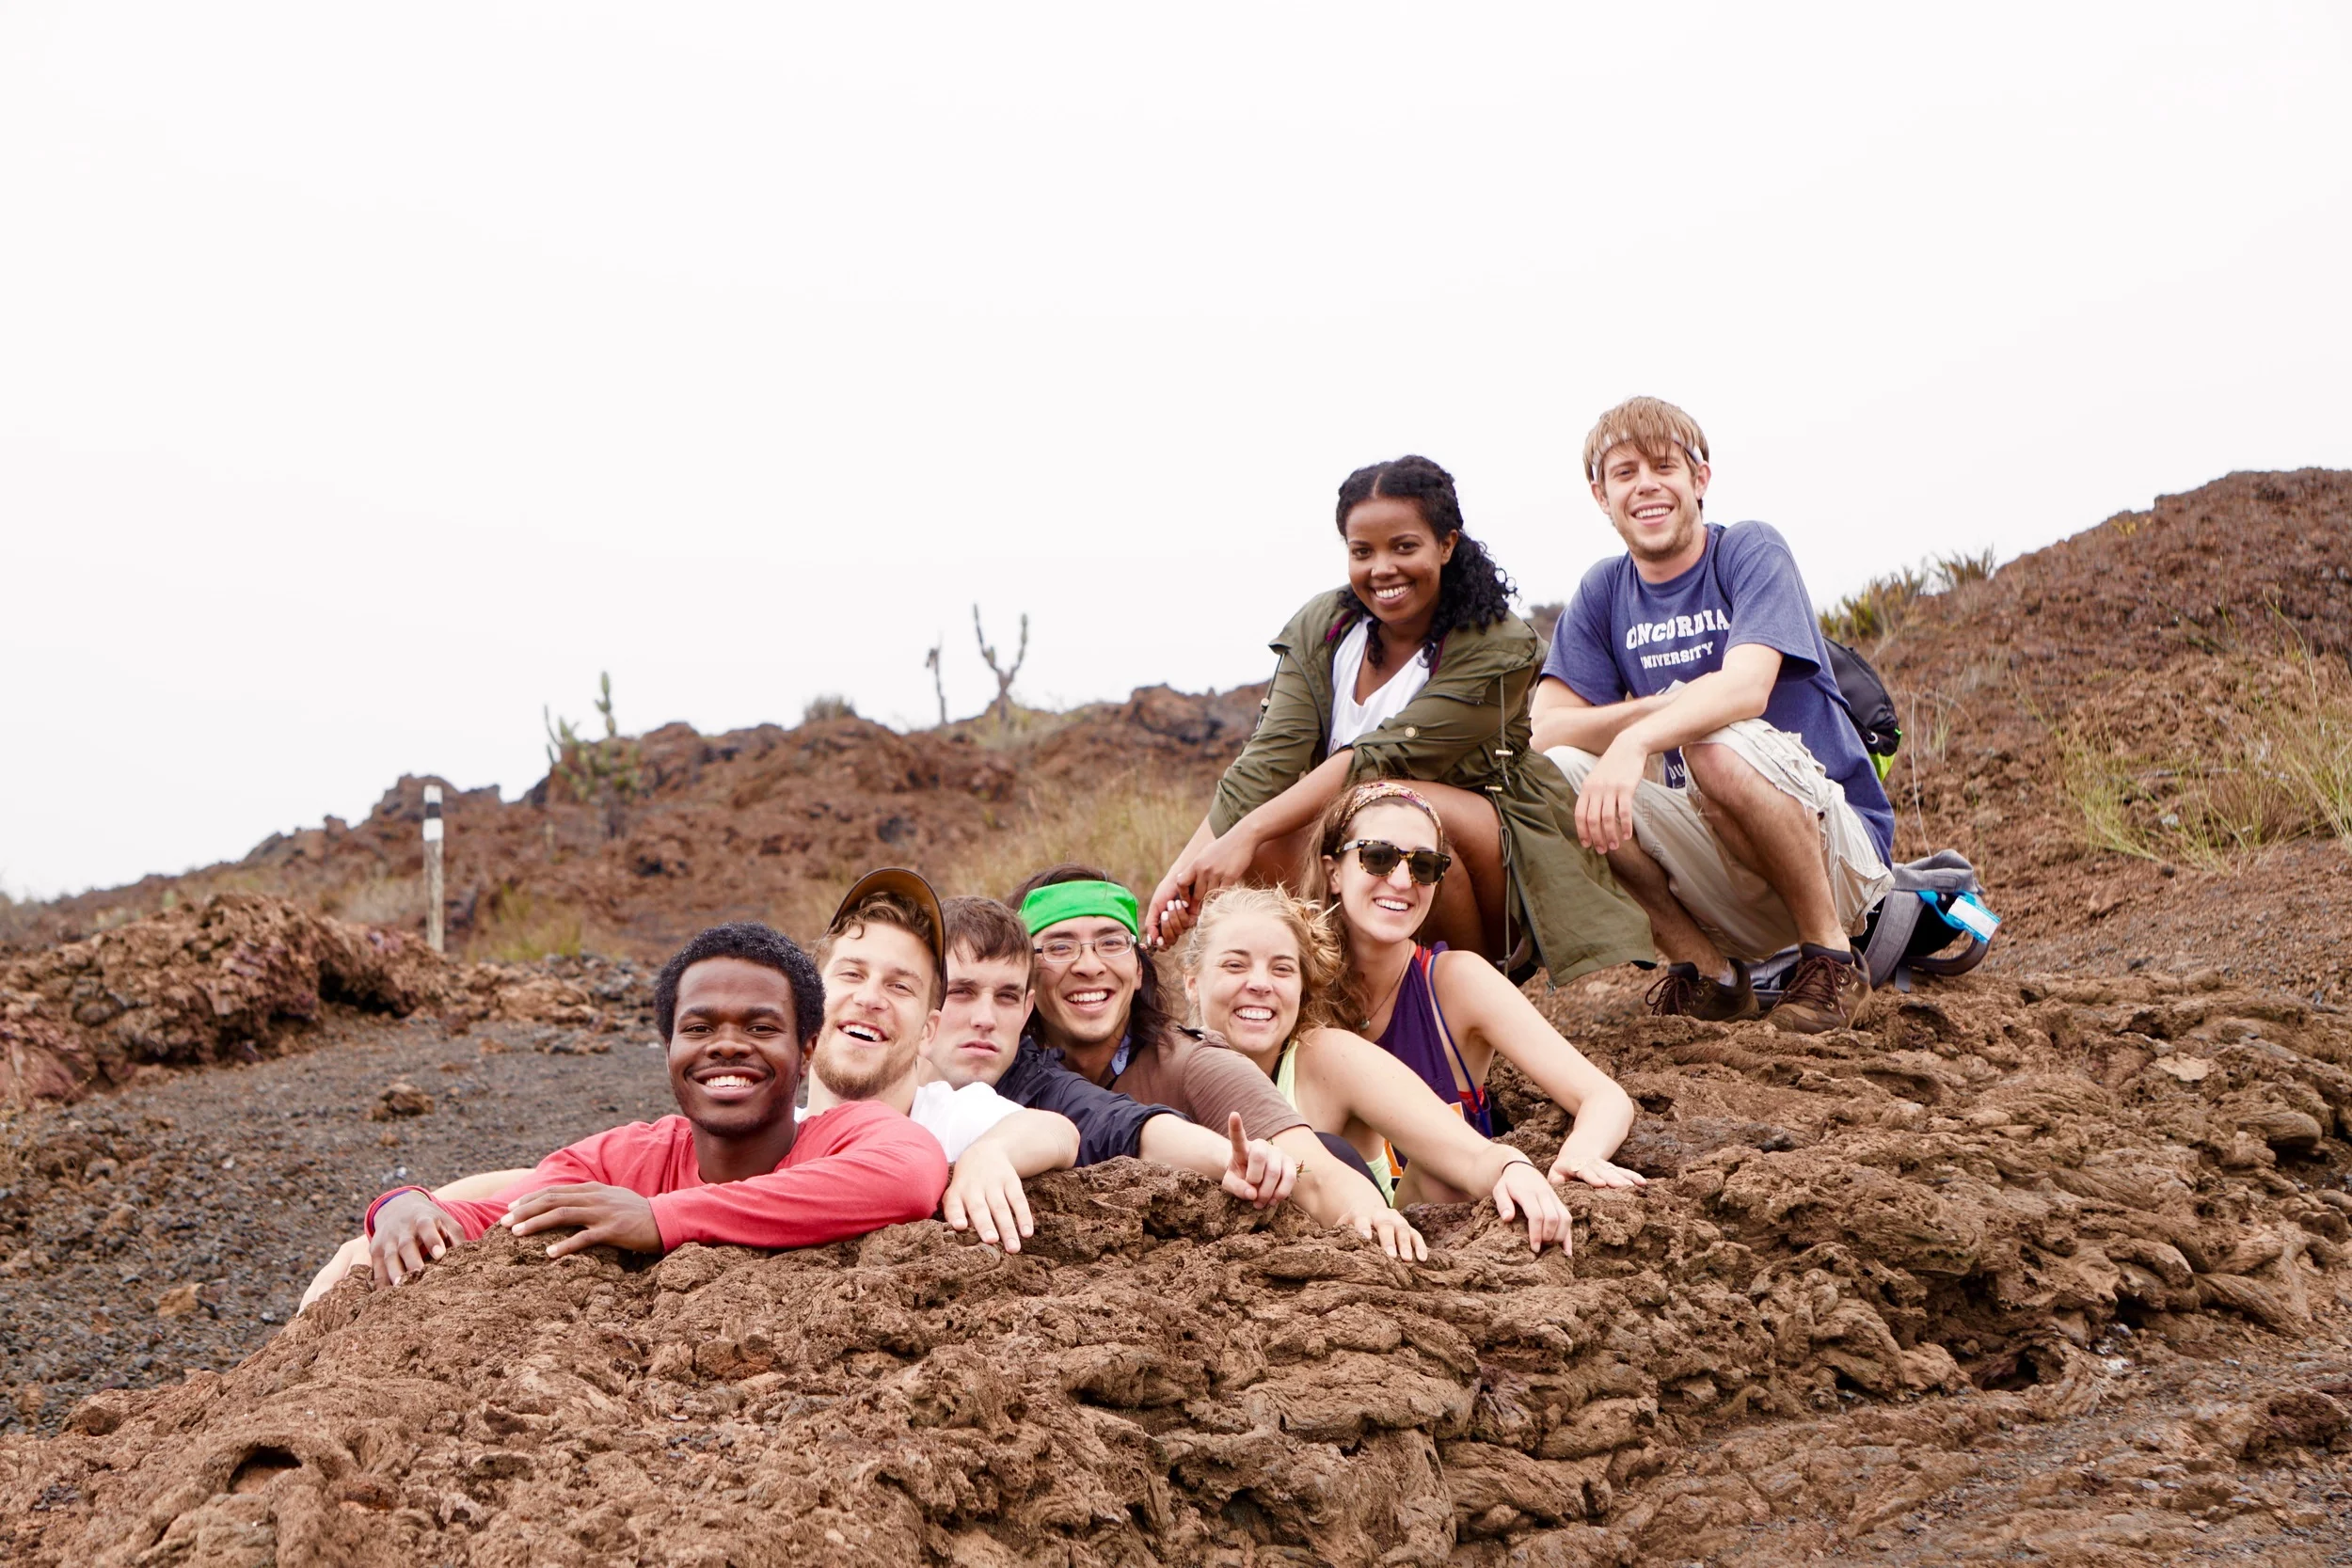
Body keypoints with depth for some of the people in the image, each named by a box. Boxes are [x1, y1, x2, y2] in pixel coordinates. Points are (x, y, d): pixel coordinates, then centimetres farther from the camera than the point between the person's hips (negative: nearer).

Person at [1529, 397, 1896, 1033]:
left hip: (1838, 844, -4)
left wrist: (1637, 738, -42)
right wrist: (1670, 707, -20)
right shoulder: (1602, 593, 5)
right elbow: (1546, 730, -6)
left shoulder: (1751, 552, -8)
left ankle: (1831, 951, -13)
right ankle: (1707, 967, -7)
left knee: (1721, 747, -34)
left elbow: (1746, 687, -26)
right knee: (1556, 772, -16)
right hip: (1716, 877, 4)